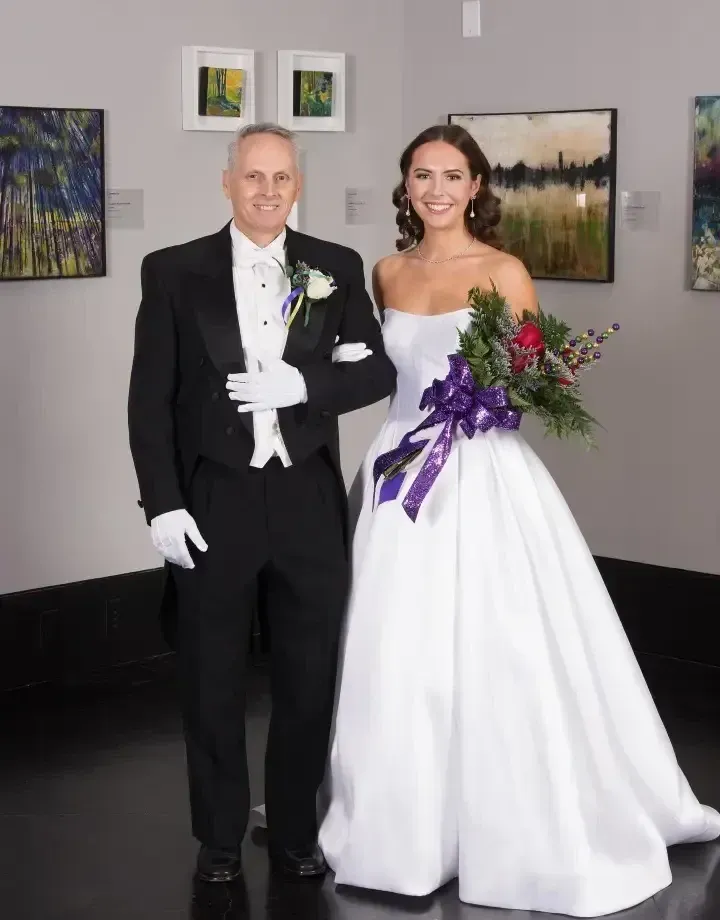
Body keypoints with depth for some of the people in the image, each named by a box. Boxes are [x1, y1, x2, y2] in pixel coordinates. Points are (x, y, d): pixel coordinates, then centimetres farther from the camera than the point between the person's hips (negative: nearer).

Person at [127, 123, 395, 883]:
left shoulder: (337, 269, 4)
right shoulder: (173, 272, -1)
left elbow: (377, 372, 0)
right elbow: (150, 399, -4)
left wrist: (301, 384, -17)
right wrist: (162, 504, -11)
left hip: (308, 501, 2)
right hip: (211, 503, -1)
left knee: (309, 677, 11)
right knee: (211, 681, 10)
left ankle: (295, 830, 28)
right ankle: (219, 836, 25)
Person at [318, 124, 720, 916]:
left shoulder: (503, 273, -4)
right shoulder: (387, 273, 9)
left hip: (484, 477, -4)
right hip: (402, 472, 4)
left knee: (501, 656, -4)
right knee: (399, 659, 5)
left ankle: (524, 832, 12)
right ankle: (407, 824, 21)